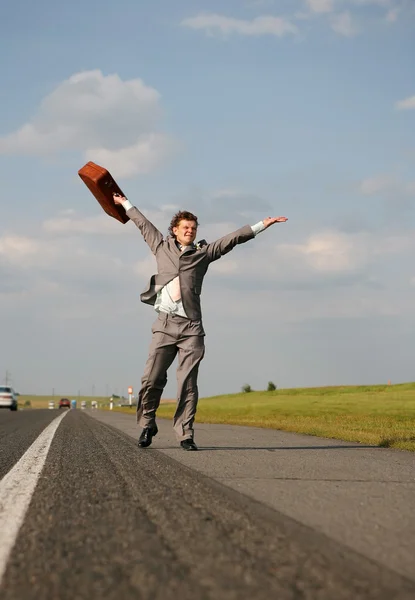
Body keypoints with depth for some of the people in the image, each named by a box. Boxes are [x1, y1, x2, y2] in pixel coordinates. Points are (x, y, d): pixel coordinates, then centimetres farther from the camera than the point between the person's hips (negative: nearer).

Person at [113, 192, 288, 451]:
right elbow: (144, 224, 30)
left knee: (188, 384, -3)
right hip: (165, 324, 0)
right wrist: (125, 203, 42)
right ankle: (147, 425, 15)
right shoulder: (162, 246, 17)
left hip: (192, 327, 0)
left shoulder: (203, 252, 15)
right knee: (152, 379, -4)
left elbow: (233, 238, 13)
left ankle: (185, 434, 0)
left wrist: (262, 225, 11)